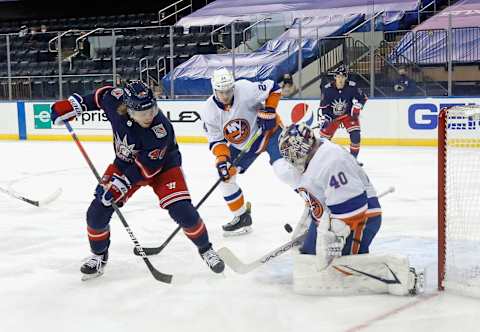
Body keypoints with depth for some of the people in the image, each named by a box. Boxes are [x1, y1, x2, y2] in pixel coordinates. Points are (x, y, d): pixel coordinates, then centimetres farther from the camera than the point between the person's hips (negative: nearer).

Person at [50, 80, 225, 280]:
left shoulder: (161, 129, -37)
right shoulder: (116, 101, -27)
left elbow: (147, 166, -30)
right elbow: (102, 94, -2)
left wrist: (120, 185, -33)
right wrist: (74, 104, -3)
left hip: (162, 165, -4)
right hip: (125, 163, 4)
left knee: (182, 210, -18)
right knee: (97, 211, -6)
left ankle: (205, 249, 10)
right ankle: (99, 255, 21)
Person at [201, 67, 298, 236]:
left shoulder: (246, 89, -29)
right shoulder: (209, 111, -15)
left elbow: (273, 88, -16)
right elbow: (216, 140, -10)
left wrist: (268, 111, -24)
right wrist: (222, 159, -25)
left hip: (268, 130, -5)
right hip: (241, 145, 6)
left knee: (284, 170, -27)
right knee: (224, 175, -1)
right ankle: (242, 217, 14)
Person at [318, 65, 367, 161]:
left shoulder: (352, 87, -19)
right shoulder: (327, 89, -19)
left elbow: (362, 98, -4)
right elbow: (323, 106, -9)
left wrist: (357, 107, -20)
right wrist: (326, 118, -17)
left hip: (348, 114, 0)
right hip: (332, 115, 0)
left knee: (355, 134, -18)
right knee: (324, 136, -1)